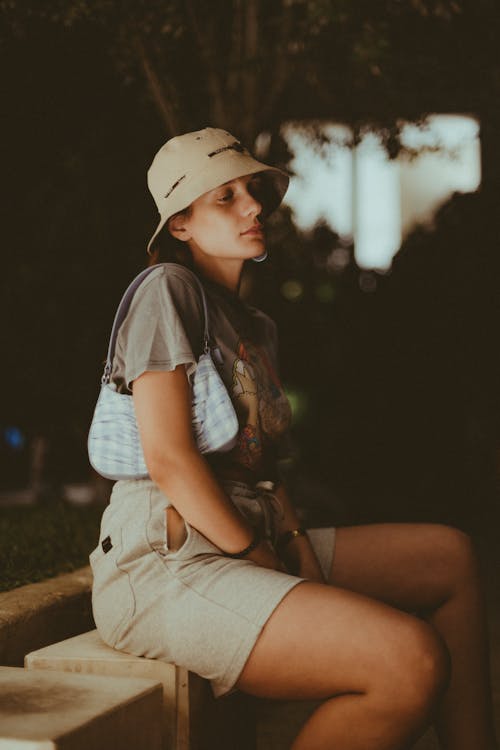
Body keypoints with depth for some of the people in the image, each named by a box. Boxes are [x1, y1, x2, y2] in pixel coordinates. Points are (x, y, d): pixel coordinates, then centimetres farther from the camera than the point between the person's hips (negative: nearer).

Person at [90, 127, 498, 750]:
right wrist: (258, 558, -11)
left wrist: (294, 538, 1)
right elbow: (168, 458, -15)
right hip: (167, 564, -10)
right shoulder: (167, 291, -6)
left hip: (252, 545, 10)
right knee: (414, 661, -25)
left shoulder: (257, 327, 22)